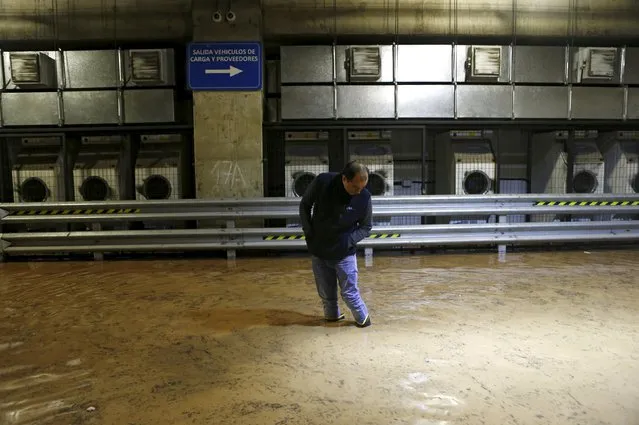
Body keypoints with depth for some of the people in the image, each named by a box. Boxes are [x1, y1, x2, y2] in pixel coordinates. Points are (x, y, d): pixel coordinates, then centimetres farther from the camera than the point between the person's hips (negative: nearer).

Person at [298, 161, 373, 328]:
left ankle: (362, 318, 30)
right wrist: (308, 232, -5)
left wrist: (348, 241, -14)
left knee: (349, 292, 6)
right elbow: (304, 205, 0)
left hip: (344, 254, -1)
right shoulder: (322, 182, -18)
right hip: (318, 251, 2)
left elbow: (366, 227, -1)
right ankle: (332, 315, 40)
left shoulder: (364, 197, -17)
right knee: (325, 292, 16)